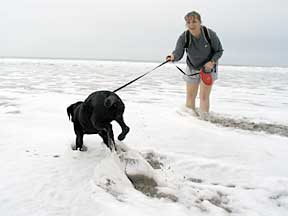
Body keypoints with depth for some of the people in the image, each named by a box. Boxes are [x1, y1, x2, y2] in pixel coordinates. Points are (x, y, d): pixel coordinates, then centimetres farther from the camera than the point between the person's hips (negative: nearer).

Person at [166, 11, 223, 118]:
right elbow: (178, 53, -32)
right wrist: (173, 57, -55)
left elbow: (219, 51, -10)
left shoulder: (210, 34, -23)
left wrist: (212, 62, -27)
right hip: (192, 69, 3)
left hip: (208, 68, -2)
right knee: (190, 97, 10)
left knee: (204, 97, -9)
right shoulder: (184, 37, -21)